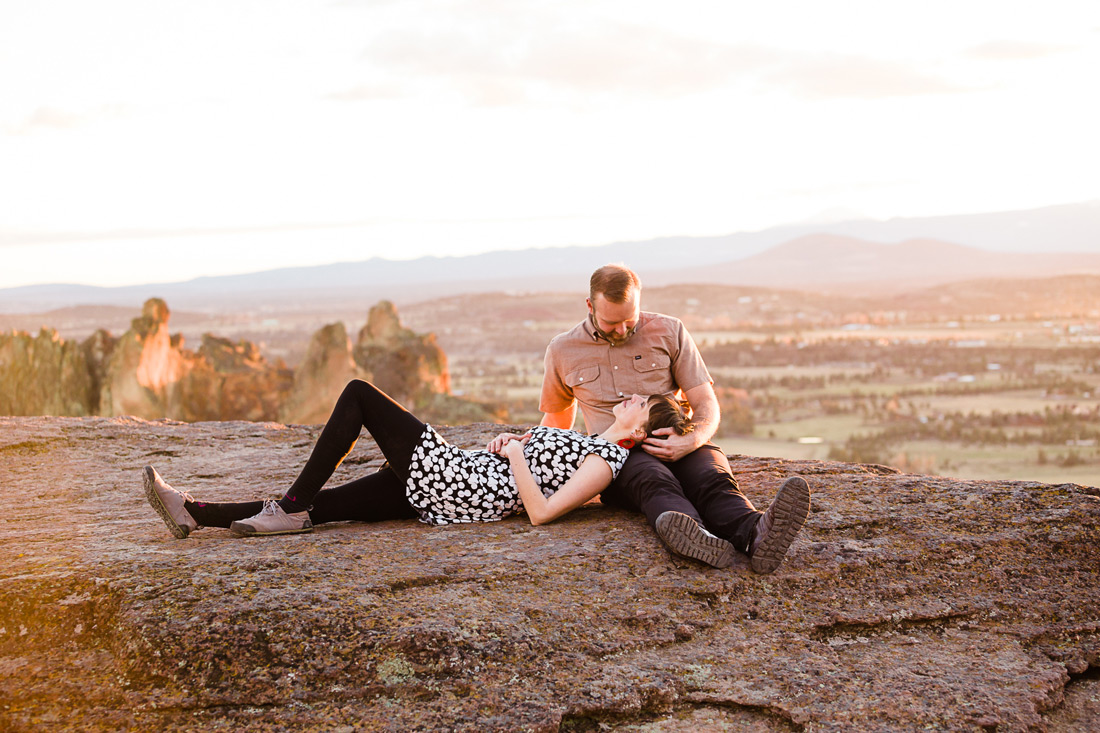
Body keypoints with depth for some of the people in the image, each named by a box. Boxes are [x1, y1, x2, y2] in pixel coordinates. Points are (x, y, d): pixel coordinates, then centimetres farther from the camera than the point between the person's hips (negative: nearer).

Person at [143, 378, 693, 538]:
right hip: (441, 491, 8)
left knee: (359, 392, -5)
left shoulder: (606, 462, -9)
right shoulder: (588, 441, 18)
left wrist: (516, 455, -10)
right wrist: (510, 440, 9)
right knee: (322, 506, 4)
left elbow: (540, 511, -21)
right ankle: (193, 513, 5)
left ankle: (292, 509, -4)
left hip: (450, 478, -8)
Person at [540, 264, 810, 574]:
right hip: (618, 455, -1)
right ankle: (693, 535, -73)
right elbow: (557, 414, 32)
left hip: (678, 445, 1)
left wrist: (691, 440, -18)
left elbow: (707, 406, 3)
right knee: (654, 480, -38)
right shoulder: (563, 350, 11)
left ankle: (755, 535, -68)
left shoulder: (669, 331, 7)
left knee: (712, 477, -35)